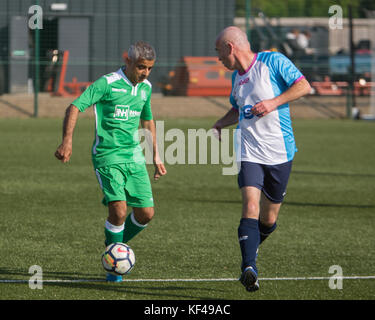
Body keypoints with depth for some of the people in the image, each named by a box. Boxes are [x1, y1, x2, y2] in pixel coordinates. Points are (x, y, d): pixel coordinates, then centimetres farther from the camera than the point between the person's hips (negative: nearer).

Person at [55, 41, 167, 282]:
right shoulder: (108, 84, -11)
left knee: (146, 212, -1)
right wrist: (67, 141, -29)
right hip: (108, 156, -6)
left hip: (134, 157, 6)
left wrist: (156, 156, 27)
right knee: (119, 209, -20)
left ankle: (116, 246, 26)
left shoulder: (146, 87, 10)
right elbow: (75, 107, -16)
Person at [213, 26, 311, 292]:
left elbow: (304, 86, -10)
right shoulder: (236, 76, 14)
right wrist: (220, 125, 13)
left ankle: (251, 247, 38)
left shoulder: (273, 61, -6)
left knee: (268, 220, 7)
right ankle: (249, 269, -28)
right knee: (251, 207, -19)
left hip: (280, 153, -3)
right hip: (249, 153, 3)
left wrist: (274, 102, -20)